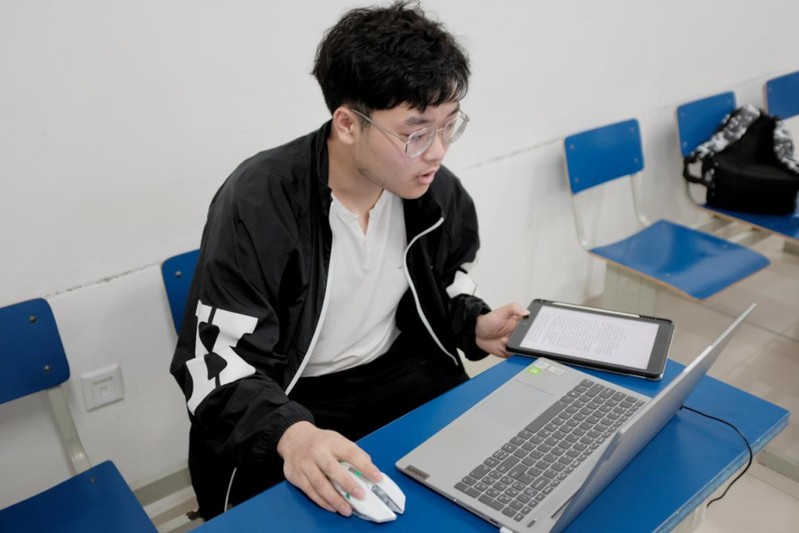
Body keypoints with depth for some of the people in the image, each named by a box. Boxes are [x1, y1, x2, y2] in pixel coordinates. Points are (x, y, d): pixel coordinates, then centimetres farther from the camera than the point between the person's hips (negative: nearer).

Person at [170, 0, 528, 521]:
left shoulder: (436, 190, -7)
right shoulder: (257, 205, -23)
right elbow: (215, 363, -23)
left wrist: (475, 325, -8)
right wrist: (290, 434, -41)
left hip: (400, 373, 4)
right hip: (284, 400, -3)